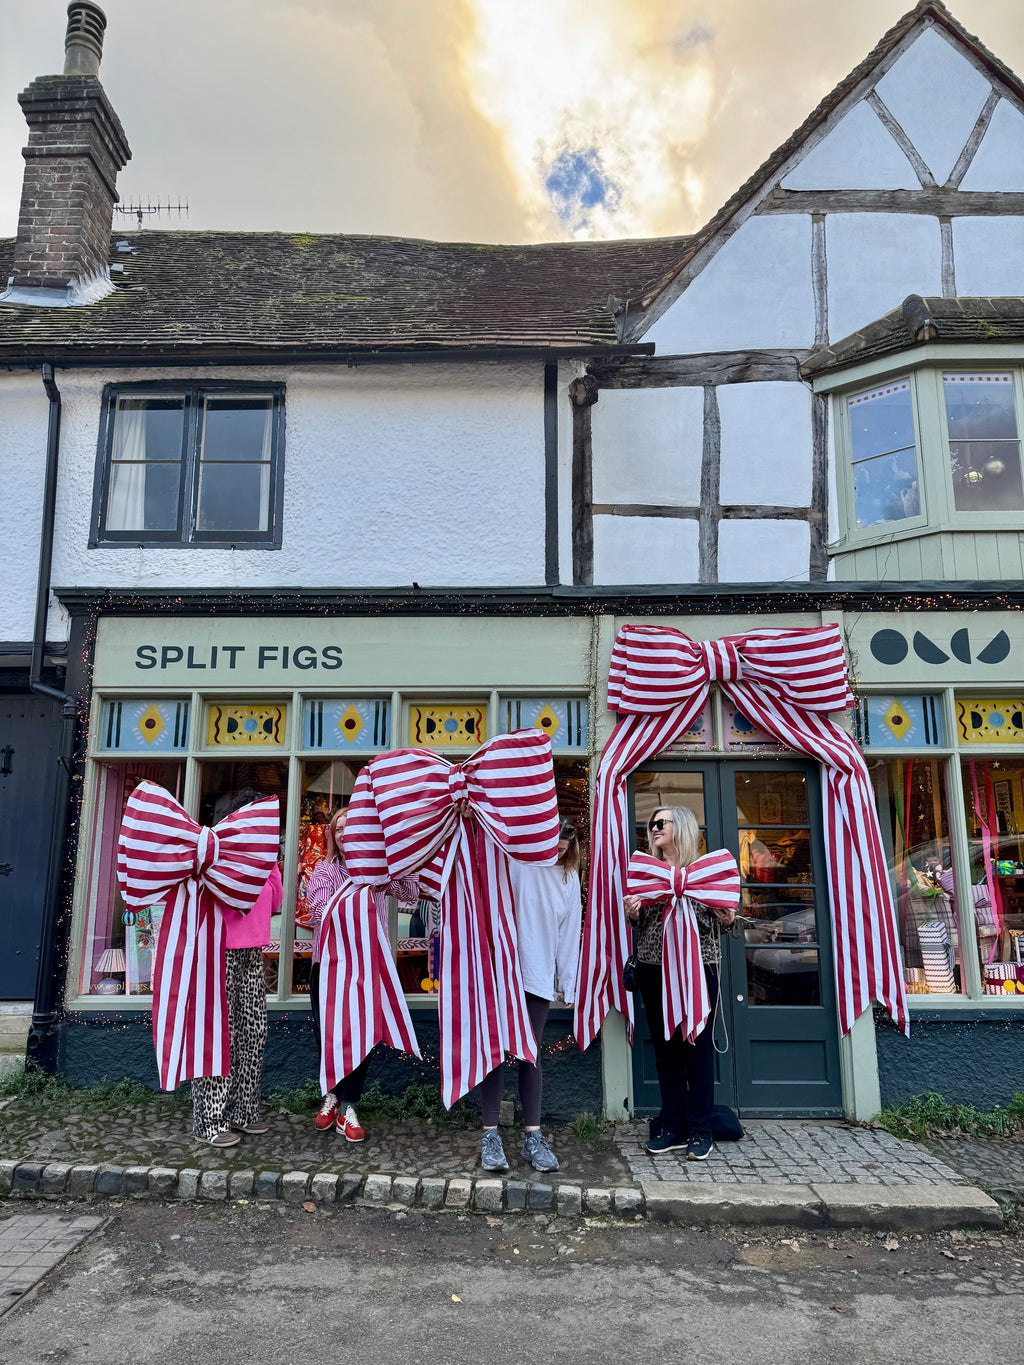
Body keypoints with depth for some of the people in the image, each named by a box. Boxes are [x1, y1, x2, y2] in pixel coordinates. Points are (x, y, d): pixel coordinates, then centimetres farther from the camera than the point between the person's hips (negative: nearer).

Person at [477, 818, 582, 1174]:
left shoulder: (569, 878, 10)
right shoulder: (514, 859, -3)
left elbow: (569, 932, 11)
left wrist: (568, 983, 9)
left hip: (539, 977, 3)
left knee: (531, 1054, 7)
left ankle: (533, 1137, 14)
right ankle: (490, 1135, 9)